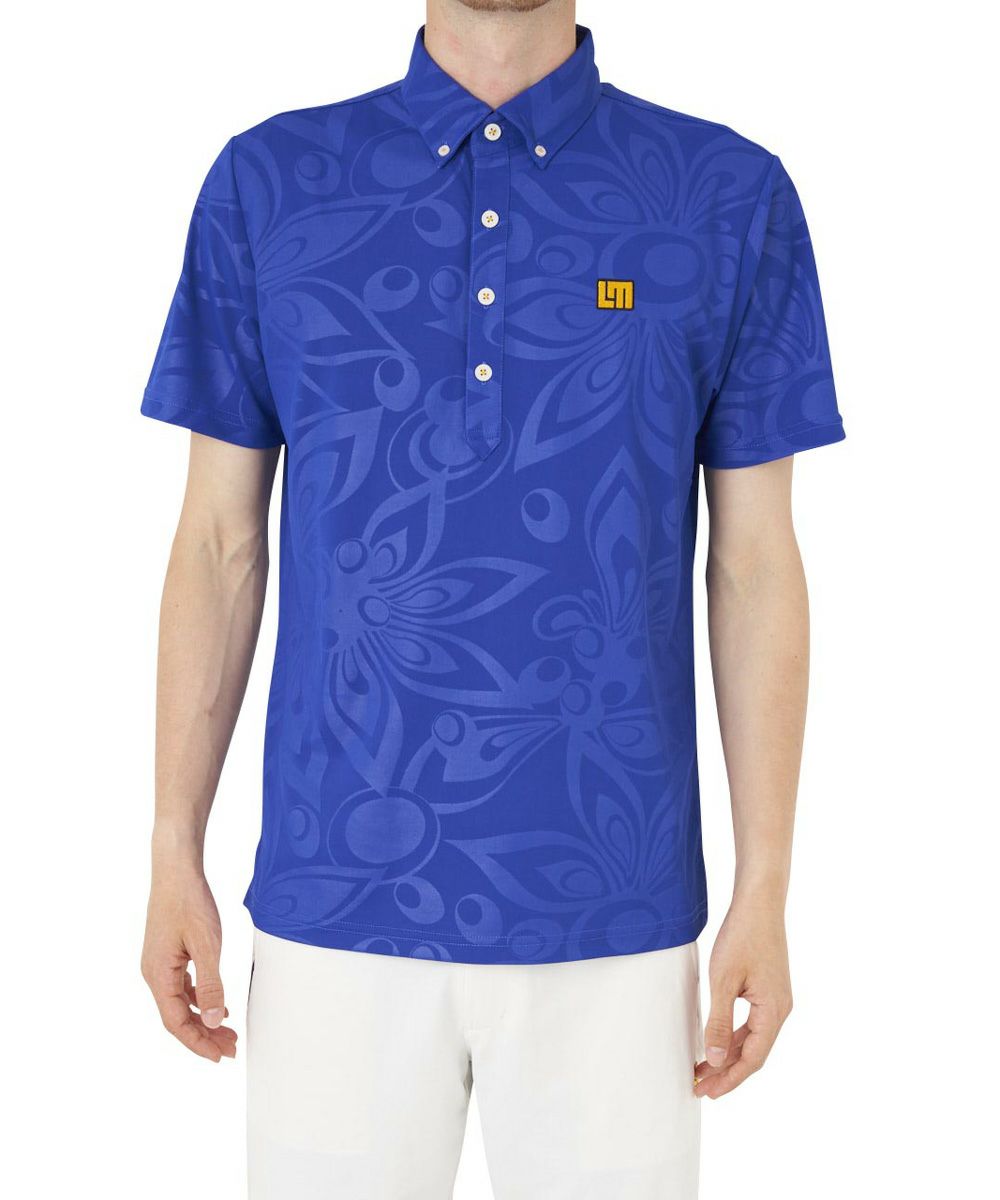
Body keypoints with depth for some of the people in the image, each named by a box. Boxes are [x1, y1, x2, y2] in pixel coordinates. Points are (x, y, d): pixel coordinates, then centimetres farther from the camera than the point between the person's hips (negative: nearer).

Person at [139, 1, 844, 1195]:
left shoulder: (733, 197, 1)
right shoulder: (265, 184, 3)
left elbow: (757, 565, 1)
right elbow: (220, 543, 4)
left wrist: (765, 891, -1)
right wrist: (174, 856, 3)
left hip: (611, 910, 0)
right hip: (337, 897, 1)